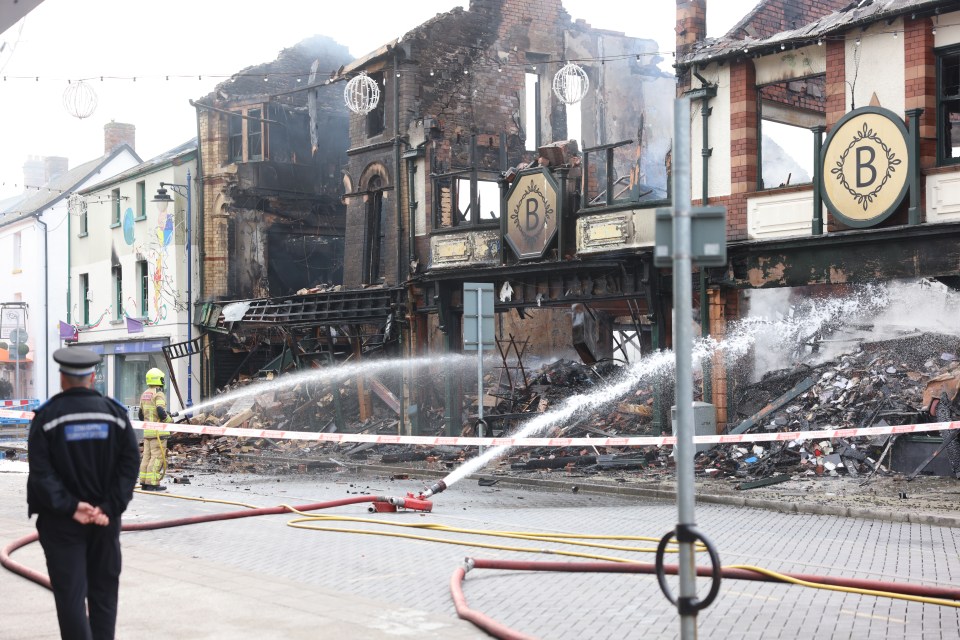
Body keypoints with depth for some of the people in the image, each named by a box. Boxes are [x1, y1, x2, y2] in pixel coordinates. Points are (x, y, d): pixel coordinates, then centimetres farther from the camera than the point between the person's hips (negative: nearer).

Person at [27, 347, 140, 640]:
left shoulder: (46, 416, -7)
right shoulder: (115, 413, 0)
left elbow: (41, 472, -13)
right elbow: (130, 464, -6)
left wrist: (70, 507, -14)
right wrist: (109, 508, -9)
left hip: (62, 521, -2)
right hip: (105, 518, 3)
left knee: (70, 594, 3)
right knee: (103, 592, 14)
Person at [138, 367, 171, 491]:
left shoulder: (144, 395, 15)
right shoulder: (158, 394, -12)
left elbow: (141, 414, 19)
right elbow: (161, 412, -22)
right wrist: (169, 420, -6)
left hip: (147, 430, 9)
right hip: (158, 431, -9)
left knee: (147, 456, 11)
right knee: (157, 457, -6)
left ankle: (144, 482, 14)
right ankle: (152, 483, -9)